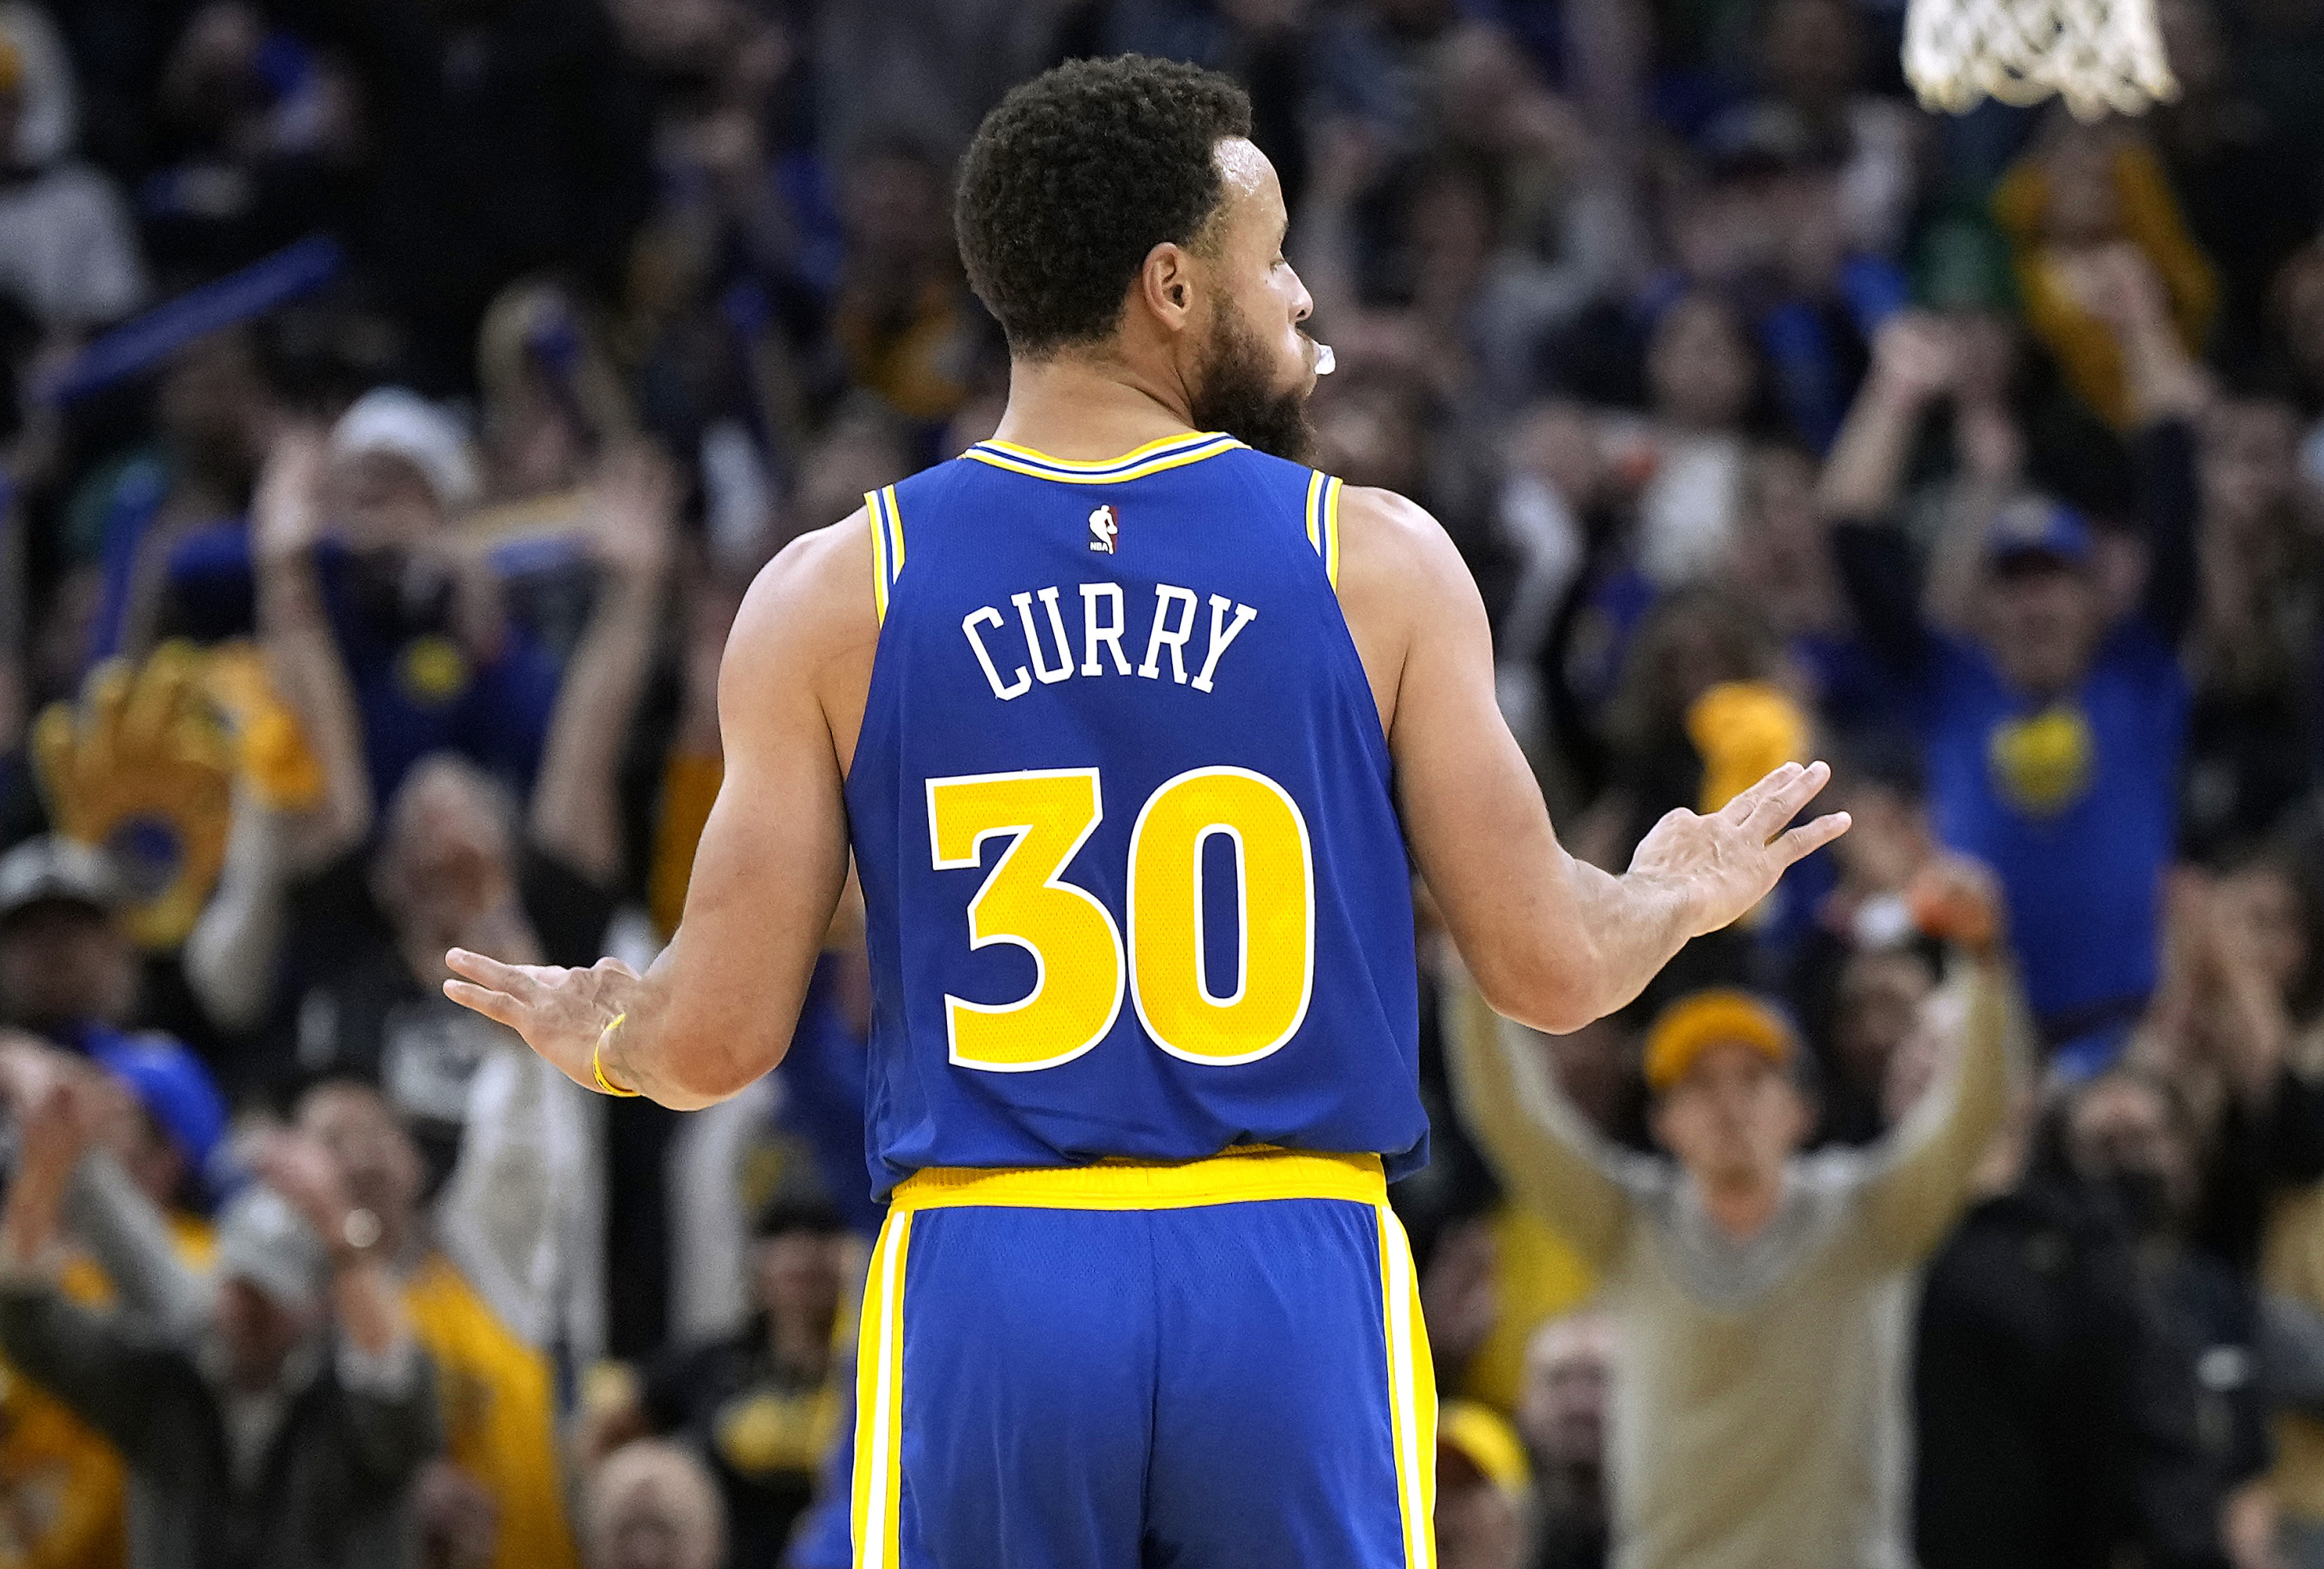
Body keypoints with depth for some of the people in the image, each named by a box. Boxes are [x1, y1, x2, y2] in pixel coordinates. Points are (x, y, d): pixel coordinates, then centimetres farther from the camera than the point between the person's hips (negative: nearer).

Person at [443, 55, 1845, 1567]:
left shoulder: (832, 596, 1)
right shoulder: (1378, 563, 0)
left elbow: (721, 1038, 1)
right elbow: (1548, 967, 1)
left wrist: (602, 1043, 24)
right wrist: (1681, 898, 24)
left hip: (985, 1288, 1)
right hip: (1296, 1280, -1)